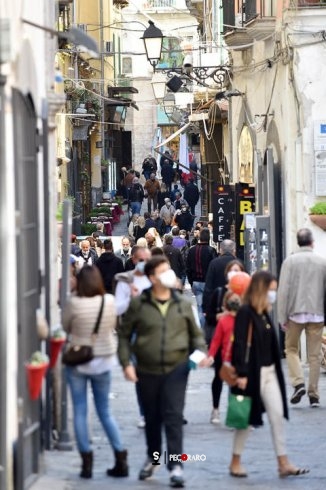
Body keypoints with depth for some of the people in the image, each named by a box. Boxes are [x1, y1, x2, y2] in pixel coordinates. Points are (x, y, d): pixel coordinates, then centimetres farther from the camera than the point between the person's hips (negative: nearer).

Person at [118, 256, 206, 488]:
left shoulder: (182, 304, 4)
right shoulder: (139, 304, -1)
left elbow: (196, 334, 13)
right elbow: (125, 335, 5)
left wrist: (201, 353, -6)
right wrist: (126, 363, -5)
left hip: (176, 368, -1)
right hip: (147, 370, 1)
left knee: (174, 416, -10)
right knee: (152, 417, 13)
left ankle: (176, 465, -10)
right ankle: (153, 457, 36)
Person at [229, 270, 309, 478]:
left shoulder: (265, 313, 11)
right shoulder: (245, 313, -14)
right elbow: (240, 344, -18)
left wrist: (275, 369, 16)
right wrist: (241, 374, -22)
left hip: (269, 371, 8)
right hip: (253, 373, -8)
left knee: (278, 415, 2)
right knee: (247, 417, 3)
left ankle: (283, 463, 3)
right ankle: (236, 462, 17)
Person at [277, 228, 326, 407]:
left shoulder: (290, 261, -3)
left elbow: (284, 291, -6)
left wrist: (282, 318, -1)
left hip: (296, 313, -1)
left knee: (291, 349, 13)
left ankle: (298, 382, -7)